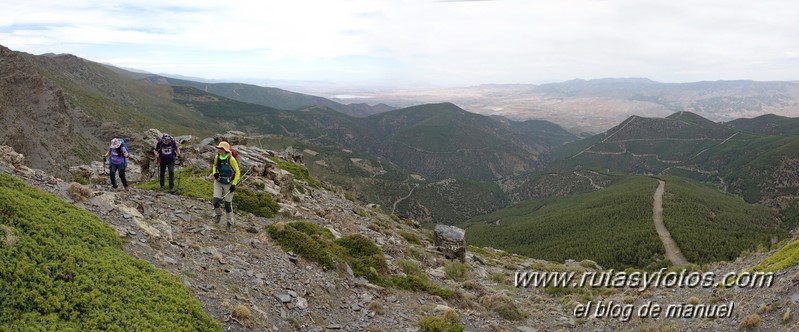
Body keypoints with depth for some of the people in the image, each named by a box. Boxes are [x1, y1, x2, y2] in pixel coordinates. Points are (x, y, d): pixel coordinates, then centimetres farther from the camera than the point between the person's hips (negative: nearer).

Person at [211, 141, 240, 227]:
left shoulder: (231, 159, -23)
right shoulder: (217, 157, -8)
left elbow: (237, 172, -13)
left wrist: (234, 184, -17)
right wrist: (214, 173, -7)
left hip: (228, 184, -4)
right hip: (218, 182, 4)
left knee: (228, 204, 5)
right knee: (216, 201, -9)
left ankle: (229, 221, 27)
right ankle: (218, 214, 23)